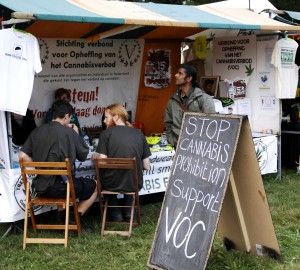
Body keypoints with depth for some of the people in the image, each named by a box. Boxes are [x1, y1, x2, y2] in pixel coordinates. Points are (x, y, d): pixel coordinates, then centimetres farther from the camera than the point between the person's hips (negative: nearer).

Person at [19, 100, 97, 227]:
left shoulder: (36, 132, 2)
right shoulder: (69, 132, -10)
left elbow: (23, 156, -1)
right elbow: (83, 156, 2)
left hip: (41, 188, 6)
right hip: (61, 187, -6)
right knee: (94, 186, 18)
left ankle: (61, 216, 30)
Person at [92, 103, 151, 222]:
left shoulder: (106, 133, -7)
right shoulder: (139, 134, 1)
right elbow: (146, 166, 2)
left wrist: (95, 156, 10)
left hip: (112, 185, -2)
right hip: (134, 185, 2)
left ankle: (115, 214, 24)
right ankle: (129, 211, 24)